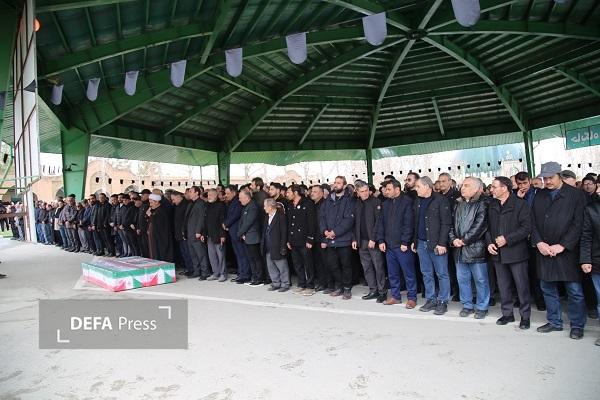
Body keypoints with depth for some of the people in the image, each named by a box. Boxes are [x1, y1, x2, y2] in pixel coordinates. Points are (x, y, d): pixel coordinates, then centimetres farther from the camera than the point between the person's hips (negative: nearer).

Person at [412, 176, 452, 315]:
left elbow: (446, 223, -12)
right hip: (421, 243, 7)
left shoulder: (441, 200, -8)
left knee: (442, 274, 2)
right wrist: (414, 241, 13)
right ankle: (431, 300, 22)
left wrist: (442, 243, -17)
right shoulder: (418, 201, 13)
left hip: (436, 244, -7)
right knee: (427, 274, 12)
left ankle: (442, 302, 12)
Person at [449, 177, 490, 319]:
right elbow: (451, 223, 13)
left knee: (480, 280, 4)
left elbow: (479, 226, -15)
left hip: (475, 248, -6)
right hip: (459, 249, 6)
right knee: (462, 279, 12)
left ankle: (482, 307, 18)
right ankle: (467, 305, 25)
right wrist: (453, 239, -3)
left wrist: (464, 240, -14)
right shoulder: (458, 205, 14)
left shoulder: (481, 205, -5)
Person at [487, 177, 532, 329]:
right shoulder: (491, 206, 10)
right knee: (503, 285, 12)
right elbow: (488, 226, 15)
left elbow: (526, 227, -13)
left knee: (522, 286, 4)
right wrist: (489, 242, 0)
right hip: (497, 252, 5)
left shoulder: (520, 204, -8)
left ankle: (525, 316, 19)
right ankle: (507, 314, 25)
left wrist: (507, 239, -18)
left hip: (516, 252, -5)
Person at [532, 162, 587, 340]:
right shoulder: (539, 196, 10)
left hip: (567, 251, -4)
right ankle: (554, 322, 26)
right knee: (548, 289, 11)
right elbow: (533, 222, 8)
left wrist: (562, 245, -14)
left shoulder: (576, 195, -2)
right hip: (544, 250, 4)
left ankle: (577, 325, 20)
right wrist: (539, 242, -6)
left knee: (574, 290, 2)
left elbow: (578, 224, -8)